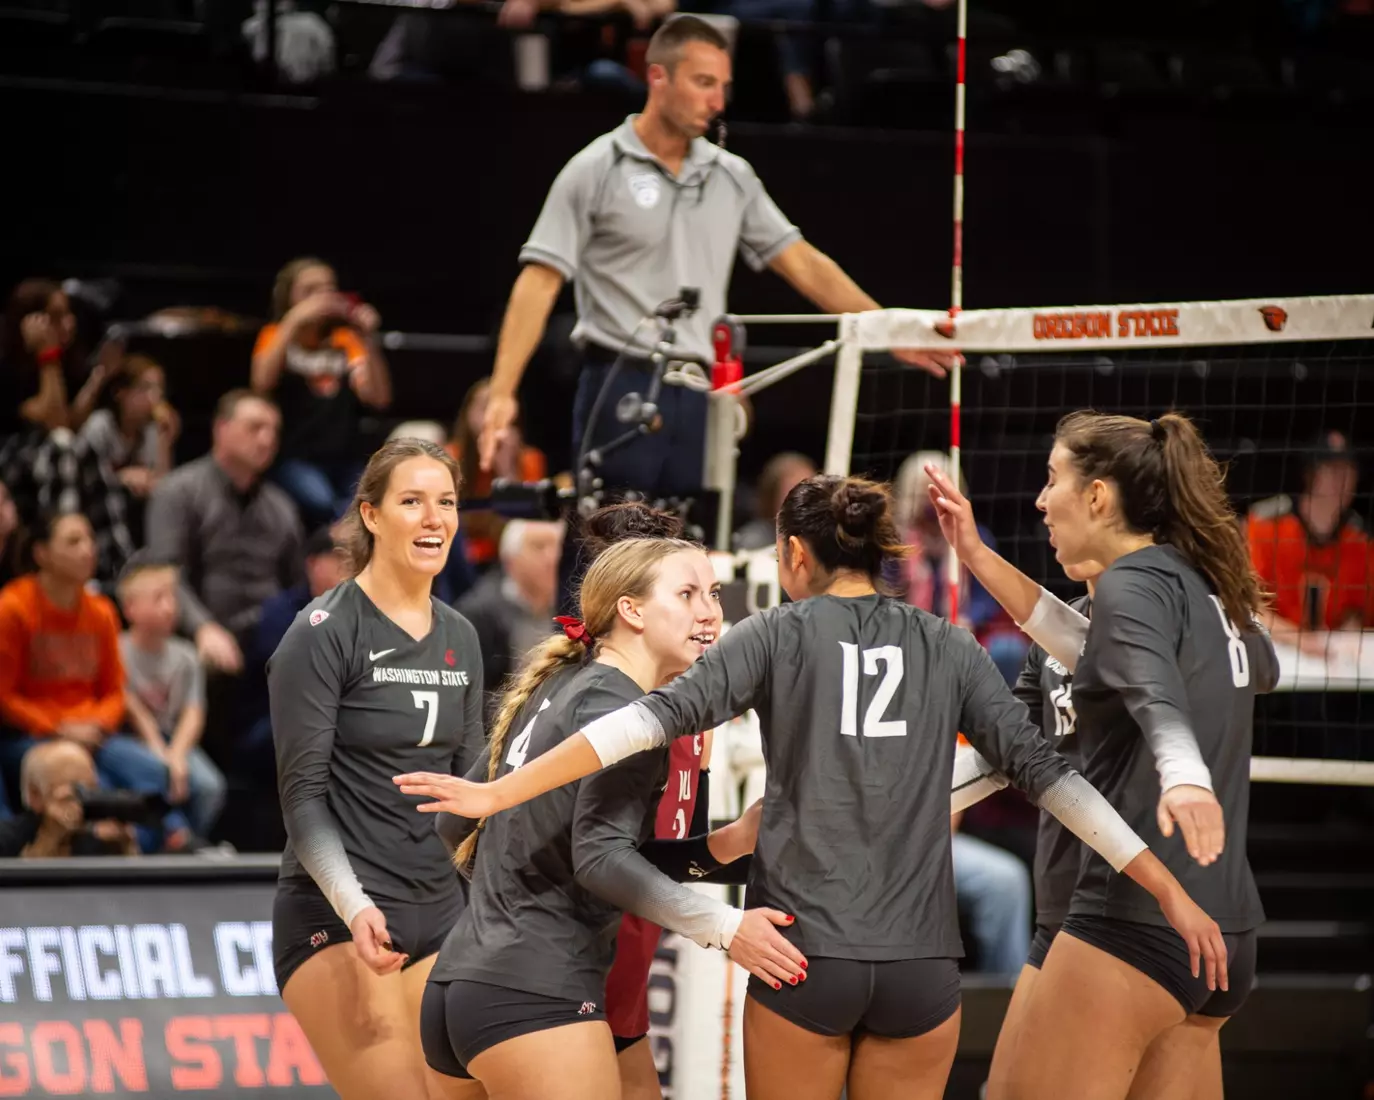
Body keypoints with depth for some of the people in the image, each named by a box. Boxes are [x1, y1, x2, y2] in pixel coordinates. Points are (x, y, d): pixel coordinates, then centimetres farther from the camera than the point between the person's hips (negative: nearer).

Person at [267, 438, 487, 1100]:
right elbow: (303, 794, -11)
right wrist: (354, 906, -24)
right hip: (335, 919, -7)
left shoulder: (460, 639, 12)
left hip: (439, 914, 7)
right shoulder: (324, 634, -8)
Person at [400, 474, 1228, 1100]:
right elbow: (1040, 767, 3)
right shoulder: (947, 648, 9)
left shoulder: (778, 635, 3)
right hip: (921, 963, 2)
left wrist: (500, 793, -8)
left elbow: (659, 718, -7)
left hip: (804, 954, -2)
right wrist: (1171, 889, 4)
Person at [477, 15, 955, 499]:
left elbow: (804, 264, 16)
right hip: (621, 387, -5)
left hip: (700, 399, 5)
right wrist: (502, 392, -17)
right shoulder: (596, 171, -3)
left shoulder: (733, 176, 12)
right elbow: (540, 281, -7)